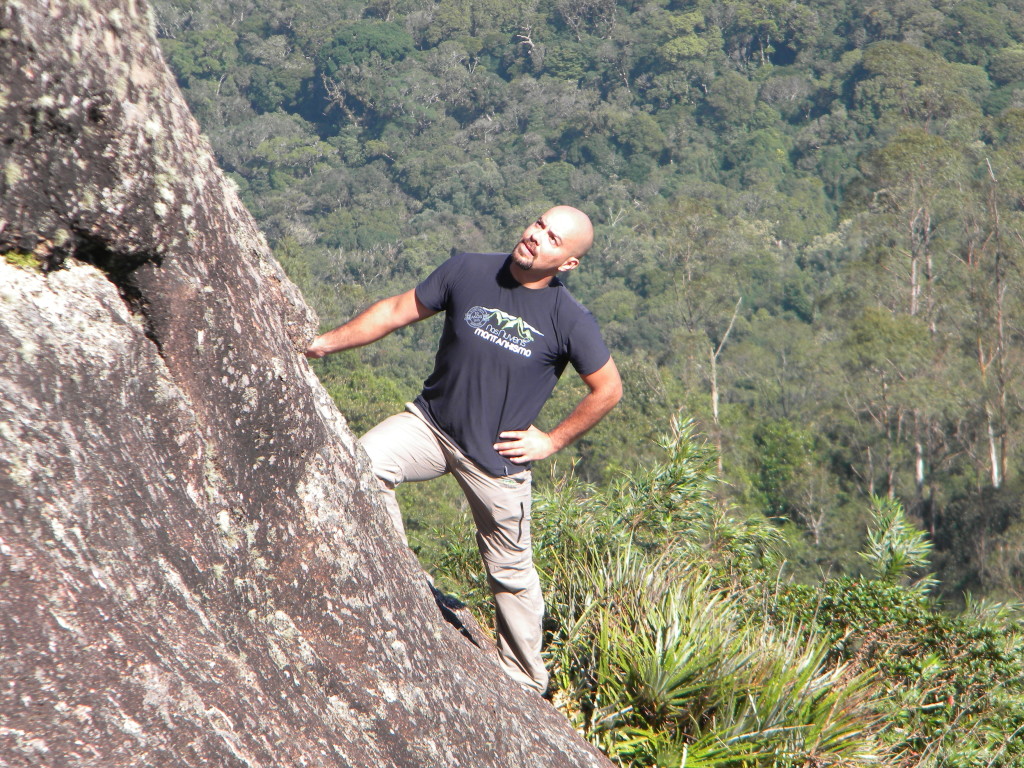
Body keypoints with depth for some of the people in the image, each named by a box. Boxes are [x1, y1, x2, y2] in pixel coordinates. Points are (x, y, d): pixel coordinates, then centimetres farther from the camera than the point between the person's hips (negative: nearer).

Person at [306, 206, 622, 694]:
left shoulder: (569, 321, -13)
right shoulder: (468, 273, -8)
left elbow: (608, 389, -1)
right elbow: (398, 310, 3)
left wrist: (552, 441, -2)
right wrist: (326, 342, 1)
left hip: (497, 456, -2)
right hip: (431, 423, 2)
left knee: (511, 572, 9)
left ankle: (524, 684, 29)